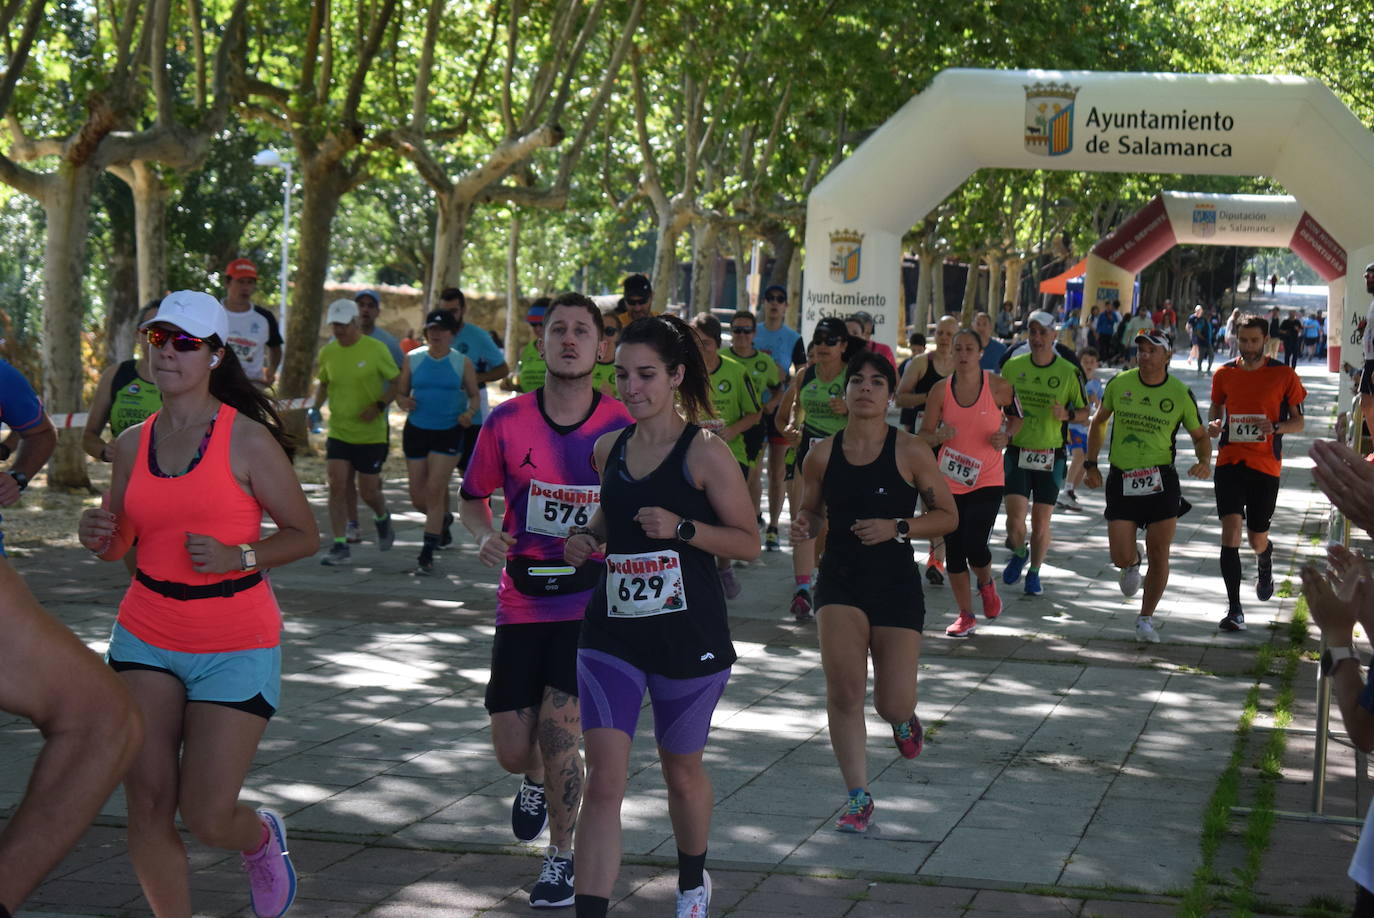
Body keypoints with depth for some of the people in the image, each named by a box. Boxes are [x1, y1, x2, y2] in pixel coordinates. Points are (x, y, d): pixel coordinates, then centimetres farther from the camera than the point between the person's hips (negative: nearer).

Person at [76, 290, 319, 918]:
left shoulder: (248, 440, -8)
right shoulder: (133, 443, 6)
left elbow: (305, 534, -3)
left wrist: (235, 556, -19)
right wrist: (98, 536, -6)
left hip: (237, 646, -4)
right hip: (146, 637, 4)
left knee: (207, 817, -5)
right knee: (147, 803, -4)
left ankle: (261, 837, 32)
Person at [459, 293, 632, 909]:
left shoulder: (622, 428, -5)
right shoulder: (507, 422, -2)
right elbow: (473, 498, 10)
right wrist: (483, 535, -10)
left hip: (591, 604, -2)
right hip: (521, 603, 2)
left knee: (558, 734, -11)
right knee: (513, 752, 4)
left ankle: (561, 858, 12)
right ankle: (536, 780, 43)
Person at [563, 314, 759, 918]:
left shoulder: (705, 453, -10)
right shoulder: (609, 449, 5)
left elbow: (749, 543, -8)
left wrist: (681, 527, -22)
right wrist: (588, 539, 1)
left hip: (688, 637, -3)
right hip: (611, 635, 3)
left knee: (681, 768, 18)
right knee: (604, 778, -10)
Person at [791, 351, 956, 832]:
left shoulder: (910, 452, -6)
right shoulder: (822, 455, 1)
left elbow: (948, 515, -1)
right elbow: (812, 510, 16)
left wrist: (897, 528, -16)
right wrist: (803, 526, -8)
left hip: (896, 582, -1)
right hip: (840, 580, 1)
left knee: (894, 703, -2)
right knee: (843, 691, -12)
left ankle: (903, 719, 38)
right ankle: (858, 797, 1)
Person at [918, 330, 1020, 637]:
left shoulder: (998, 386, -6)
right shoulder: (941, 390, -1)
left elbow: (1016, 415, 13)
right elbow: (924, 436, 3)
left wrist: (1006, 436, -6)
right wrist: (939, 436, -19)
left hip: (987, 481, -2)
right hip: (949, 481, 3)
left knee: (974, 547, -14)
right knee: (953, 550, 4)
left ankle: (986, 584, 22)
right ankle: (965, 616, 20)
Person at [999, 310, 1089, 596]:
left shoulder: (1069, 372, -3)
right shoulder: (1012, 366, 2)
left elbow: (1084, 412, 5)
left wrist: (1067, 415, -15)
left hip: (1051, 456, -1)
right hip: (1017, 452, 1)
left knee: (1041, 522, 3)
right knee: (1015, 517, -8)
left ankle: (1034, 572, 24)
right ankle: (1019, 554, 24)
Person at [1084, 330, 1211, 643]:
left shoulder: (1181, 393, -3)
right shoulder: (1119, 384, 0)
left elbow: (1200, 435, 10)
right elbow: (1098, 422, 15)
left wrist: (1204, 461, -11)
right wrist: (1091, 464, 10)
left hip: (1161, 480, -1)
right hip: (1121, 479, 1)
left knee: (1159, 556, -1)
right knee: (1121, 558, -4)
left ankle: (1146, 618, 17)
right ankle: (1134, 561, 35)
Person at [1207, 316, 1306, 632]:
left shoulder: (1283, 375, -1)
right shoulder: (1224, 374, 6)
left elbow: (1298, 422, 3)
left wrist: (1275, 427, -17)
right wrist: (1213, 425, -5)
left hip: (1265, 466, -1)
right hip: (1229, 461, 1)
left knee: (1257, 539, 8)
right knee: (1230, 529, -14)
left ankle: (1265, 562, 47)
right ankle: (1234, 609, -12)